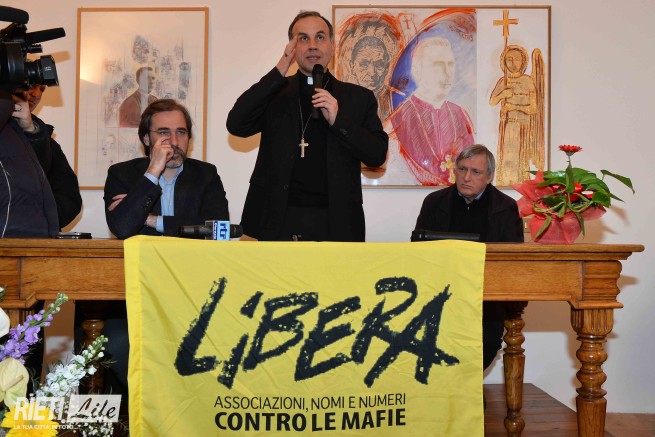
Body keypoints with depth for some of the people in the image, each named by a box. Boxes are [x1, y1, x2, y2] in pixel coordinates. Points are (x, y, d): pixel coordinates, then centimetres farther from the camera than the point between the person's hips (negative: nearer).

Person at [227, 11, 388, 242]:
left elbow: (377, 155, 1)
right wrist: (278, 73, -10)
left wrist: (338, 120, -13)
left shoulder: (358, 97, 8)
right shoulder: (274, 92, 8)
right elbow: (236, 125, -7)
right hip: (278, 221, 0)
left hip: (335, 222, 0)